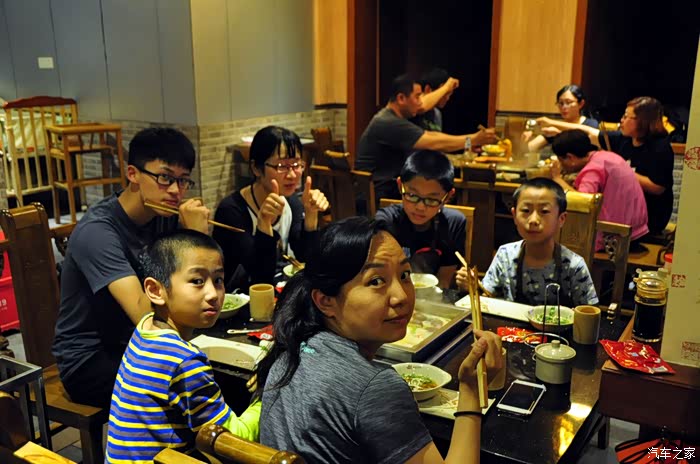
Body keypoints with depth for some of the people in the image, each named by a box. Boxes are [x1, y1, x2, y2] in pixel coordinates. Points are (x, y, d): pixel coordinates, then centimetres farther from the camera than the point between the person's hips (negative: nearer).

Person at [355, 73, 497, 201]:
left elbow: (430, 135, 9)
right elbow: (434, 144, -22)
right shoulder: (388, 123, -22)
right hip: (377, 194, -10)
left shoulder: (394, 119, 12)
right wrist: (474, 139, -15)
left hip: (391, 185, 10)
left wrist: (471, 139, 0)